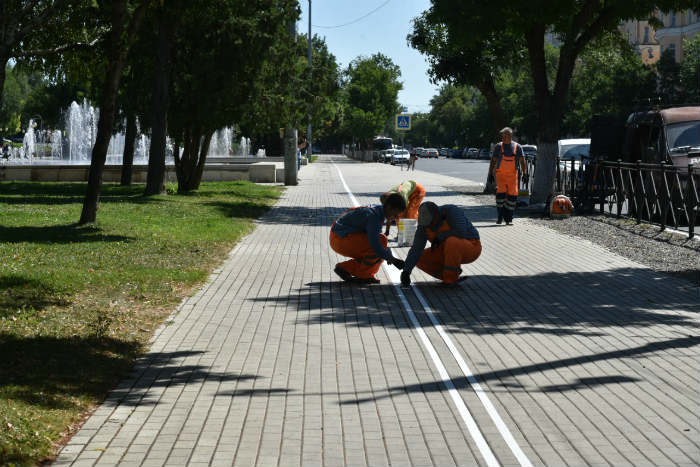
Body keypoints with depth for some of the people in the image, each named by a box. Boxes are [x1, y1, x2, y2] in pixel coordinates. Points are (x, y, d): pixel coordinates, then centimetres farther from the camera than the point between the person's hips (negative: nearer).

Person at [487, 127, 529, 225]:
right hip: (500, 174, -1)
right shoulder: (498, 146, 5)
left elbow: (522, 162, 5)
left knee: (512, 195, -2)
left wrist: (525, 174, -4)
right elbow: (493, 161, 11)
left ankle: (508, 219, 8)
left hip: (512, 175, 1)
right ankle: (500, 217, -3)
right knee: (500, 192, -15)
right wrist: (490, 174, 7)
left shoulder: (517, 147, 4)